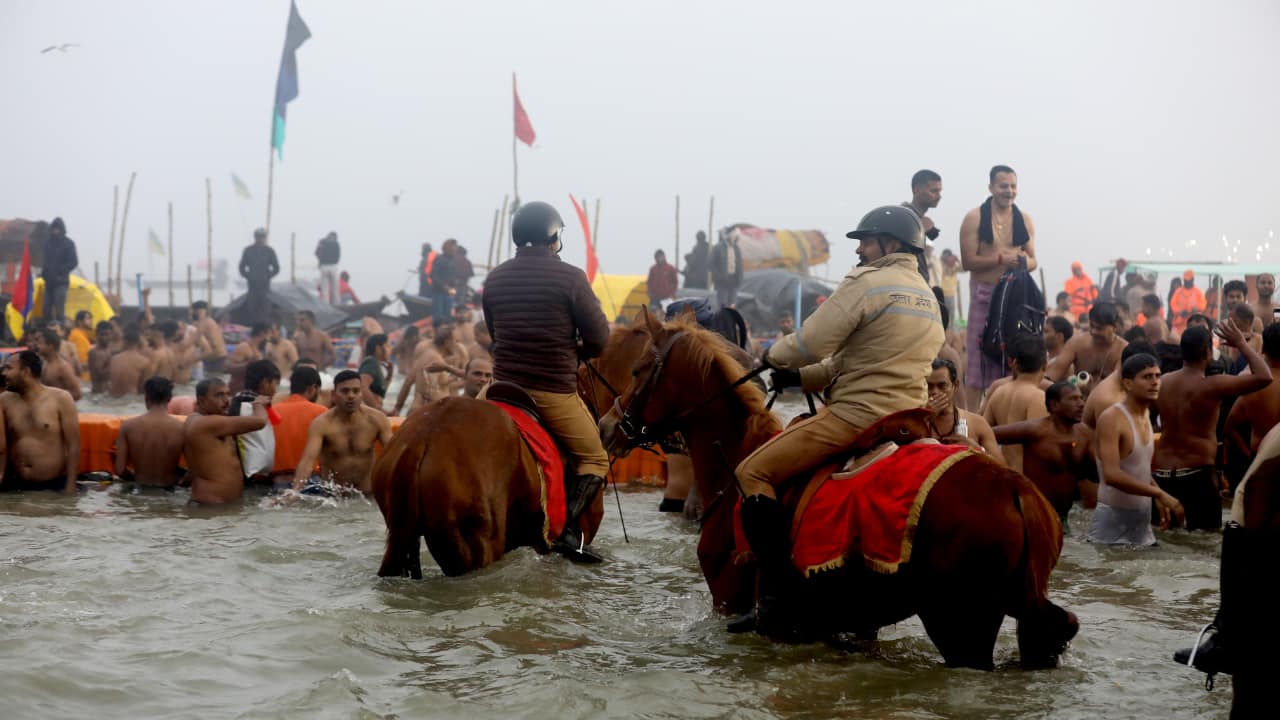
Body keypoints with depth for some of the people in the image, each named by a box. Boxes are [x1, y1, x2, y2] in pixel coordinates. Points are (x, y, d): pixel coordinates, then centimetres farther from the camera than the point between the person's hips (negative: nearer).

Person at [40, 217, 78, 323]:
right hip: (48, 281, 6)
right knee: (47, 309, 7)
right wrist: (44, 271, 6)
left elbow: (73, 262, -8)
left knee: (59, 310, -12)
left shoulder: (68, 243, -6)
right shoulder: (48, 242, 10)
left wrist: (61, 271, -15)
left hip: (60, 282, -6)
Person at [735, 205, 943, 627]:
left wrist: (774, 354, 8)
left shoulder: (867, 282, -10)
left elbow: (809, 345, -13)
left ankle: (775, 596, -17)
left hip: (857, 414, -10)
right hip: (908, 415, 10)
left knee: (754, 472, -8)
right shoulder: (928, 299, 19)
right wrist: (801, 378, 16)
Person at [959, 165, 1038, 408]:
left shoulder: (1024, 220, 9)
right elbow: (968, 261, -10)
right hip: (984, 294, -4)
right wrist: (1002, 259, -18)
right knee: (979, 352, -3)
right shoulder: (975, 218, -4)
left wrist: (1023, 261, -11)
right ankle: (972, 413, 1)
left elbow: (1032, 260, 12)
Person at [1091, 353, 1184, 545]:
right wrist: (1160, 493, -26)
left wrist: (1158, 499, 8)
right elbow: (1112, 475, -27)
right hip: (1114, 519, -8)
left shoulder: (1145, 415, 10)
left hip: (1142, 519, 8)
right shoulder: (1112, 418, -17)